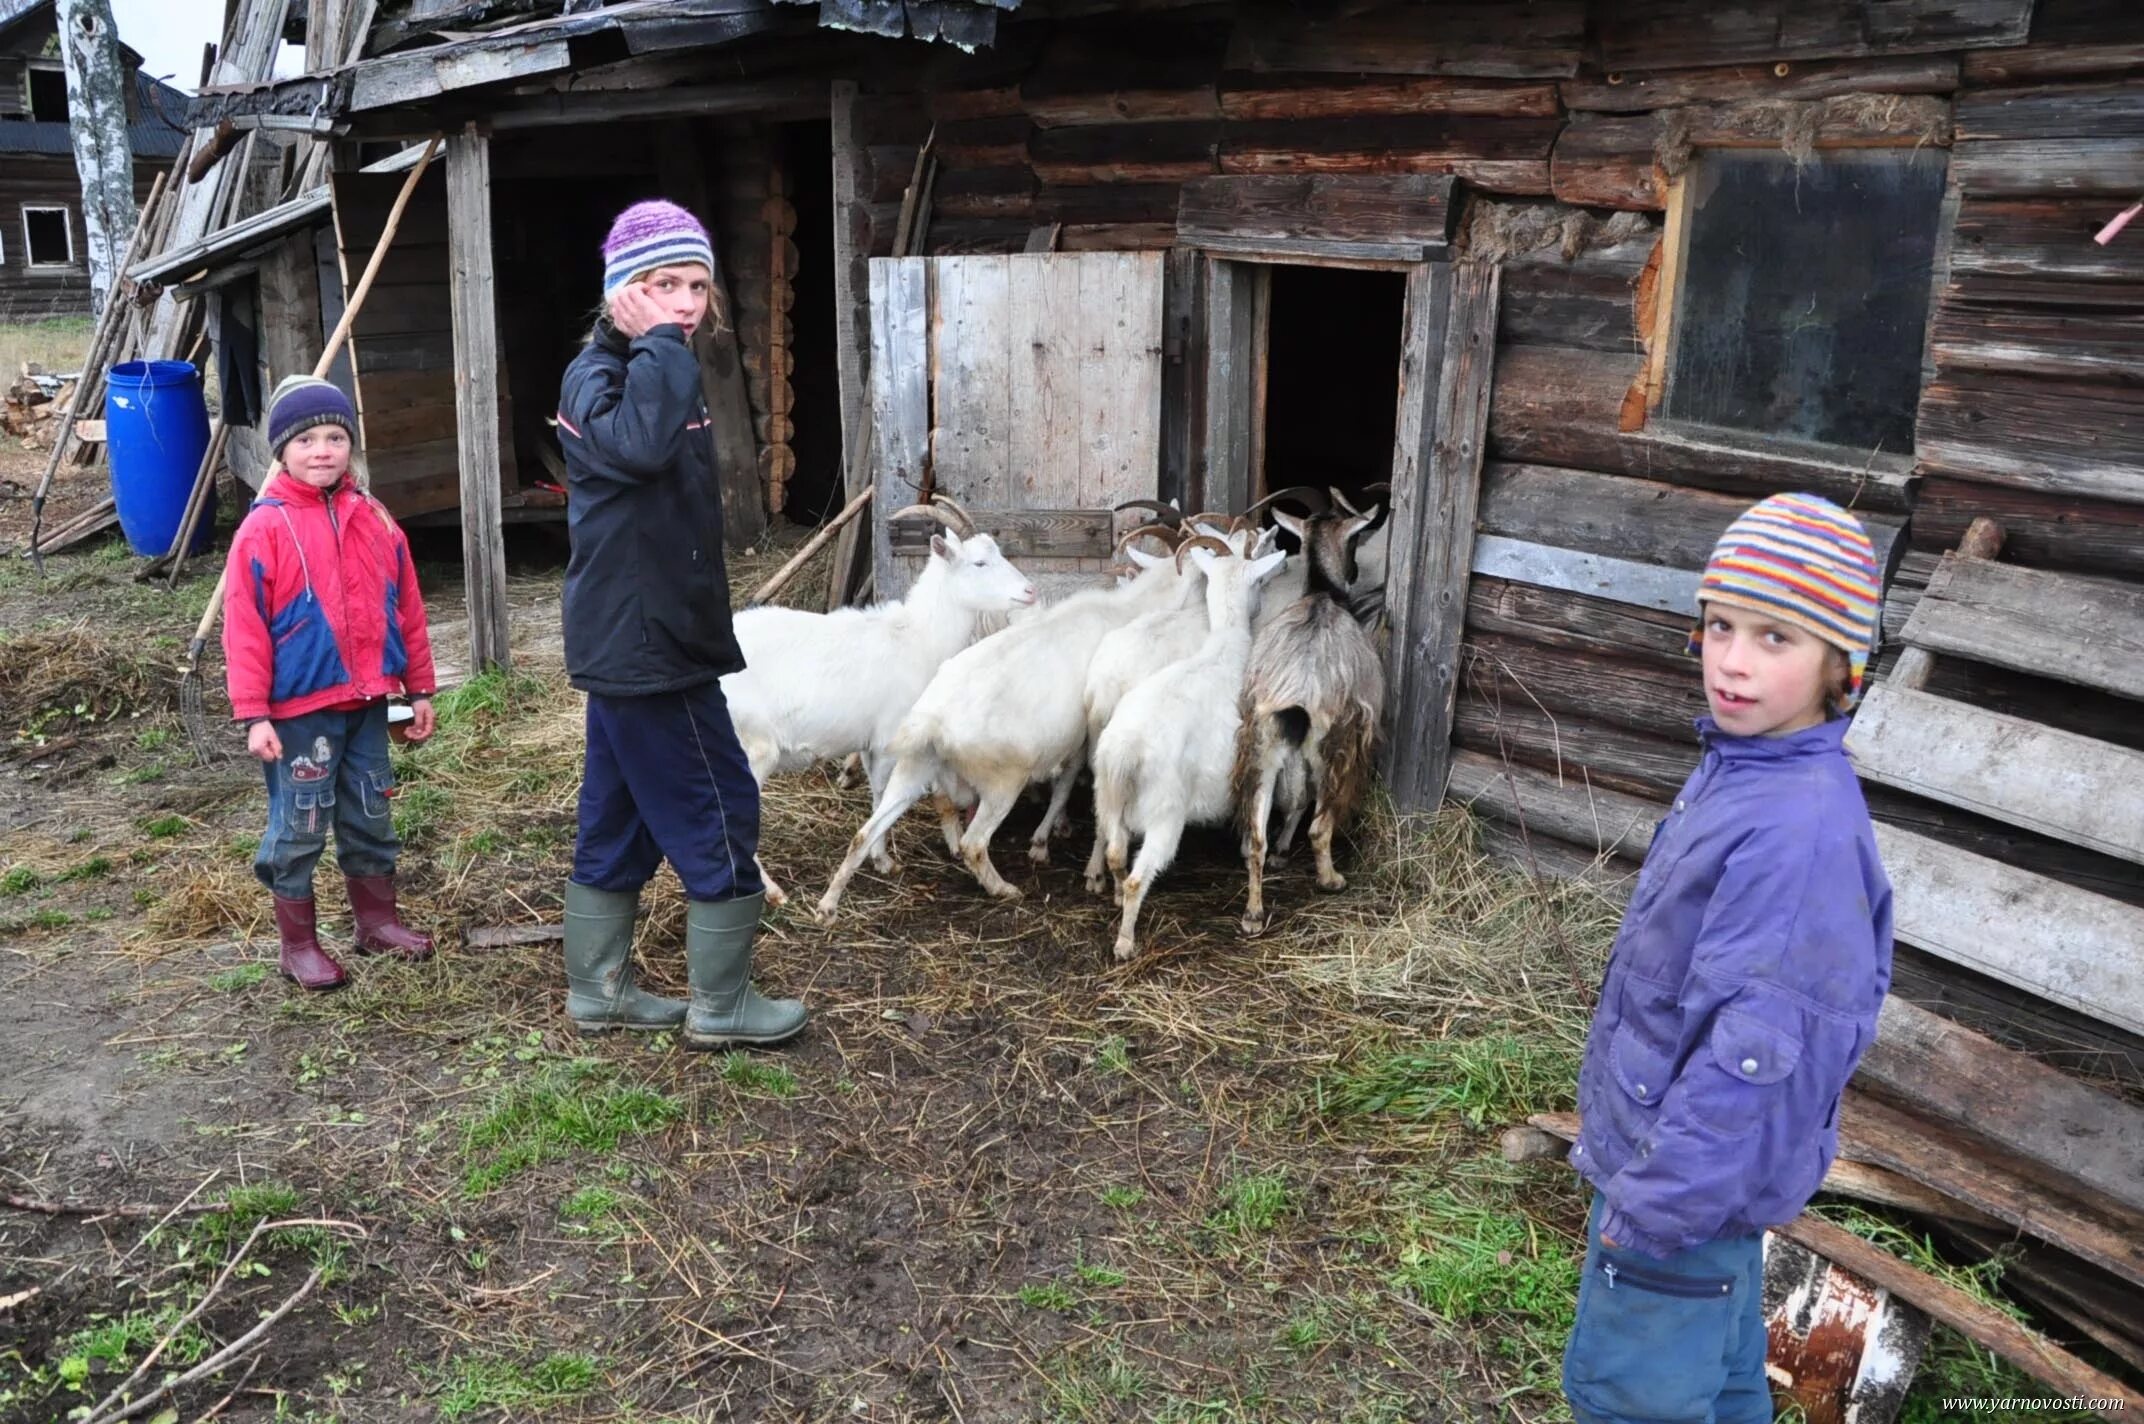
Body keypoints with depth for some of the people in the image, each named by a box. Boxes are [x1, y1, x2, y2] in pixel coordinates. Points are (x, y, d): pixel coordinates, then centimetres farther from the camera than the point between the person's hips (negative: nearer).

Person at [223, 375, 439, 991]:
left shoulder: (374, 521, 3)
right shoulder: (264, 529, -11)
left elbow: (406, 610, 9)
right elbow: (244, 628, -11)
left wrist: (419, 689, 10)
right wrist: (253, 714, -13)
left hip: (367, 702, 5)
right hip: (299, 710, -5)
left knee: (371, 819, 16)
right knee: (299, 827, 5)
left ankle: (377, 919, 32)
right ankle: (298, 945, 19)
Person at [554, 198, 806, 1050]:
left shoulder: (659, 373, 15)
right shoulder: (596, 375, -15)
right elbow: (638, 441, -38)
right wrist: (661, 341, -29)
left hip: (635, 642, 10)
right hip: (644, 647, -10)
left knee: (620, 819, 15)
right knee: (718, 814, -2)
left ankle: (598, 988, 26)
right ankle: (720, 1004, 10)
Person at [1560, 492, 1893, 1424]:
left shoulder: (1802, 829, -30)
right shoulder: (1739, 770, 0)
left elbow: (1752, 1049, -29)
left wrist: (1655, 1206, -23)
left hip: (1696, 1180, -9)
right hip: (1683, 1157, 9)